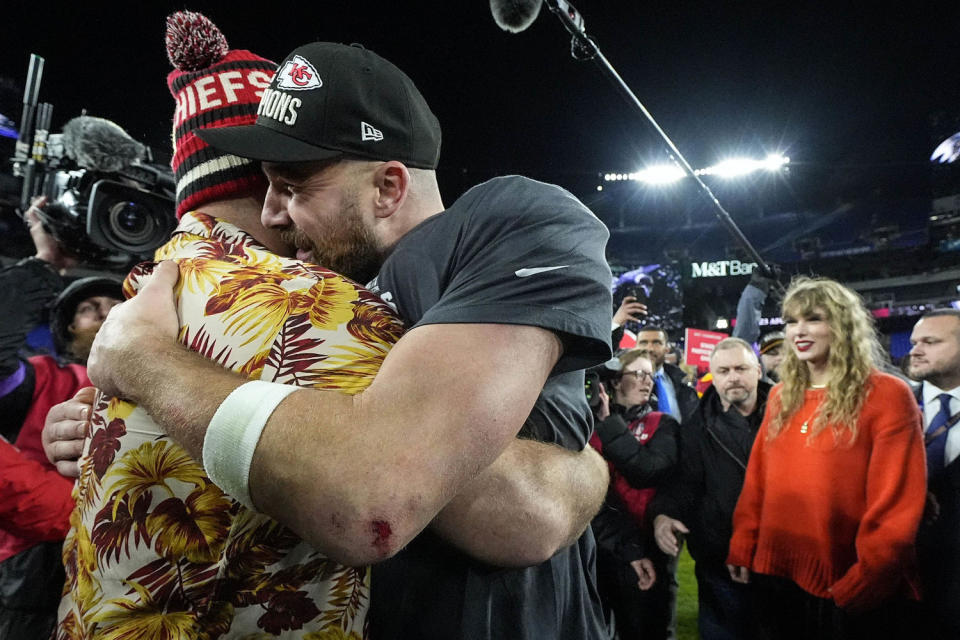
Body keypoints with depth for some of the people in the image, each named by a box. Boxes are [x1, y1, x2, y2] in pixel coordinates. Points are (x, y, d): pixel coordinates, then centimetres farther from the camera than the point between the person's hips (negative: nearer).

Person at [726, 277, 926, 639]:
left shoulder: (887, 395, -10)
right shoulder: (781, 396, 7)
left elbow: (896, 505, -13)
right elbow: (757, 480, 6)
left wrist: (864, 582, -13)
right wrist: (742, 549, 2)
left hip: (854, 595, -5)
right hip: (777, 576, 5)